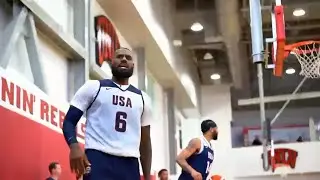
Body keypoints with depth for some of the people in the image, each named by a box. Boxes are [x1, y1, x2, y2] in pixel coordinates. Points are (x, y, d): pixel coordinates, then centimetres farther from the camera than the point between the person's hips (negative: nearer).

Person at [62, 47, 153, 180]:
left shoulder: (142, 98, 20)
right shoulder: (93, 87, 8)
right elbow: (69, 121, 4)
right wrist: (74, 145, -17)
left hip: (130, 164, 5)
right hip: (98, 159, -4)